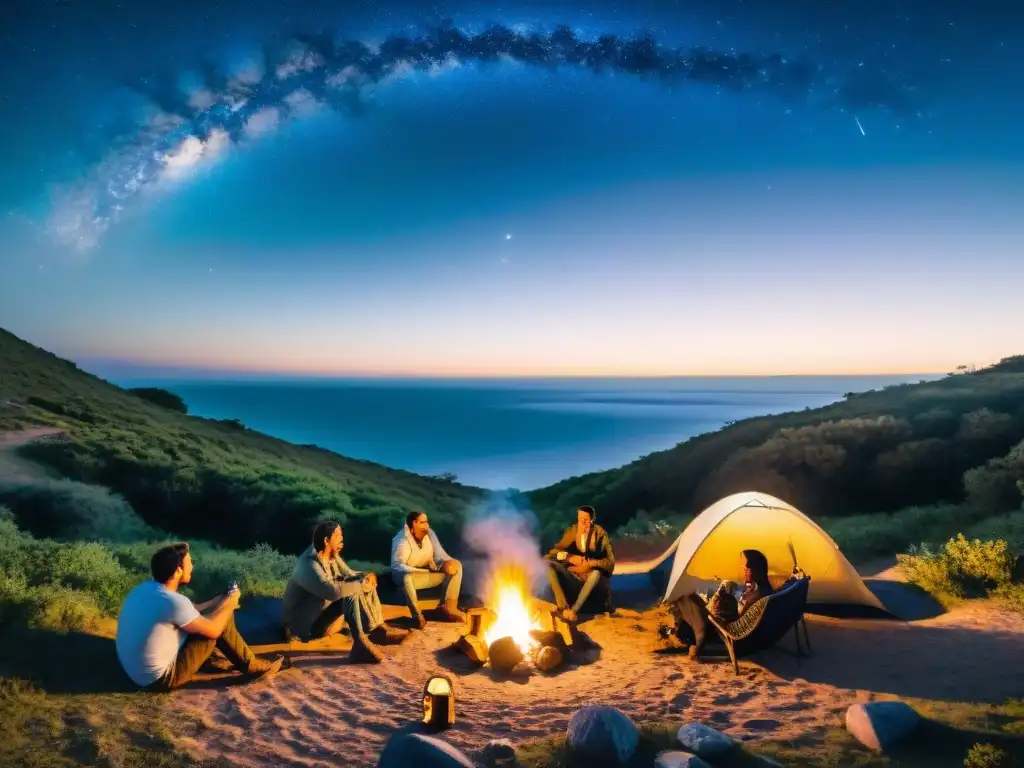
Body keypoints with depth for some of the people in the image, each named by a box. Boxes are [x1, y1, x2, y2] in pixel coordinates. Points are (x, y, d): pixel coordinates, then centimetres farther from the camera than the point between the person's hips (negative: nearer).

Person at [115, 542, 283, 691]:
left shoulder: (145, 588, -1)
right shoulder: (172, 601, -28)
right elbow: (212, 629, -15)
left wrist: (220, 600, 13)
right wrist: (229, 604, 2)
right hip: (161, 678, -9)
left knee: (200, 617, 16)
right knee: (222, 622, -5)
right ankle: (252, 667, 12)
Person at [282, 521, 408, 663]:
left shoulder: (332, 556, 1)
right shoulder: (309, 565, -28)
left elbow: (349, 574, 8)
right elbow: (333, 590, -41)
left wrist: (365, 577, -15)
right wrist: (362, 584, -29)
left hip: (328, 611, 10)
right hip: (307, 624, -10)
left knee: (366, 584, 0)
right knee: (351, 592, -29)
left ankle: (378, 628, -3)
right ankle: (361, 644, -35)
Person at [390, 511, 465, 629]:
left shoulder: (429, 533, -3)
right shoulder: (402, 540, -21)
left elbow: (439, 554, -2)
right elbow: (397, 566, -29)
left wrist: (447, 563, -26)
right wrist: (422, 572, -36)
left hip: (429, 573, 6)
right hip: (410, 575, -6)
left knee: (456, 565, -12)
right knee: (407, 578, -42)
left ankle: (449, 607, -12)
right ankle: (417, 615, -25)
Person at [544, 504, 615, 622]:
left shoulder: (600, 534, -7)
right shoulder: (571, 531, 1)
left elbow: (610, 562, -13)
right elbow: (555, 551, 0)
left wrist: (590, 563, -26)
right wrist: (569, 557, -18)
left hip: (592, 578, -4)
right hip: (572, 576, 4)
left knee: (597, 573, -38)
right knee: (547, 562, -20)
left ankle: (574, 610, -34)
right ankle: (564, 607, -31)